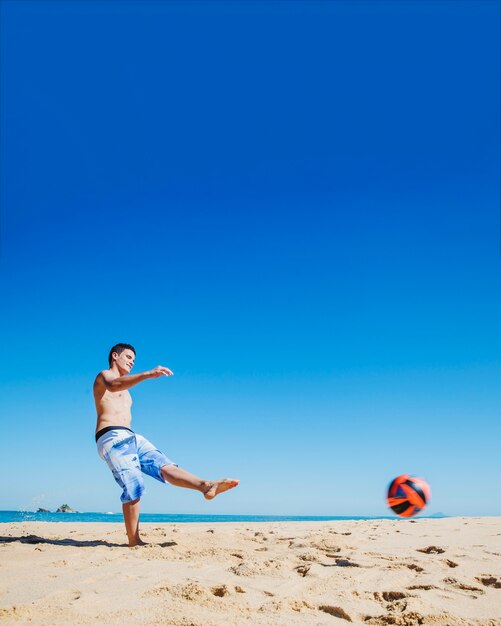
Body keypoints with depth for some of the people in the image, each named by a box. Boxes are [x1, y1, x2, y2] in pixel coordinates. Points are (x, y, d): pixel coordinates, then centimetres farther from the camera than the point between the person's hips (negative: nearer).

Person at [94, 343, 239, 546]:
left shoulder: (125, 391, 33)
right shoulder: (104, 375, 3)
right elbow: (113, 385, -23)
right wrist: (148, 374, -38)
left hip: (131, 437, 7)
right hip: (111, 437, -7)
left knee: (163, 464, -16)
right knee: (133, 486, -17)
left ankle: (206, 485, -36)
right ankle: (133, 541, -11)